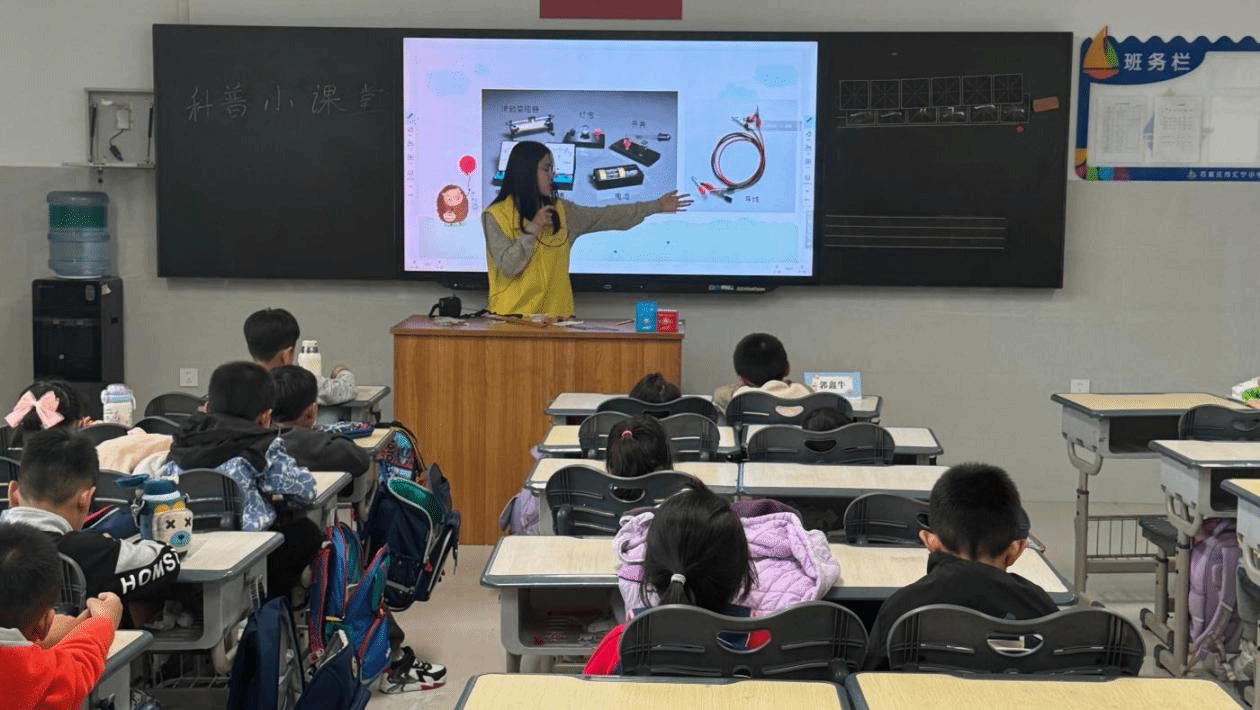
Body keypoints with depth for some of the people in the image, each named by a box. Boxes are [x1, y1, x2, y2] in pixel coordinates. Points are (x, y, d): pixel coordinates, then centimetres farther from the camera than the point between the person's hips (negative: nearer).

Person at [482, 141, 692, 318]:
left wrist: (657, 205, 10)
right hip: (512, 316, -4)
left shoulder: (561, 211, 10)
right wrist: (534, 228, -14)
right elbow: (508, 266, -13)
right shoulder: (496, 215, -4)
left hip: (554, 314, 4)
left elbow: (608, 217, 10)